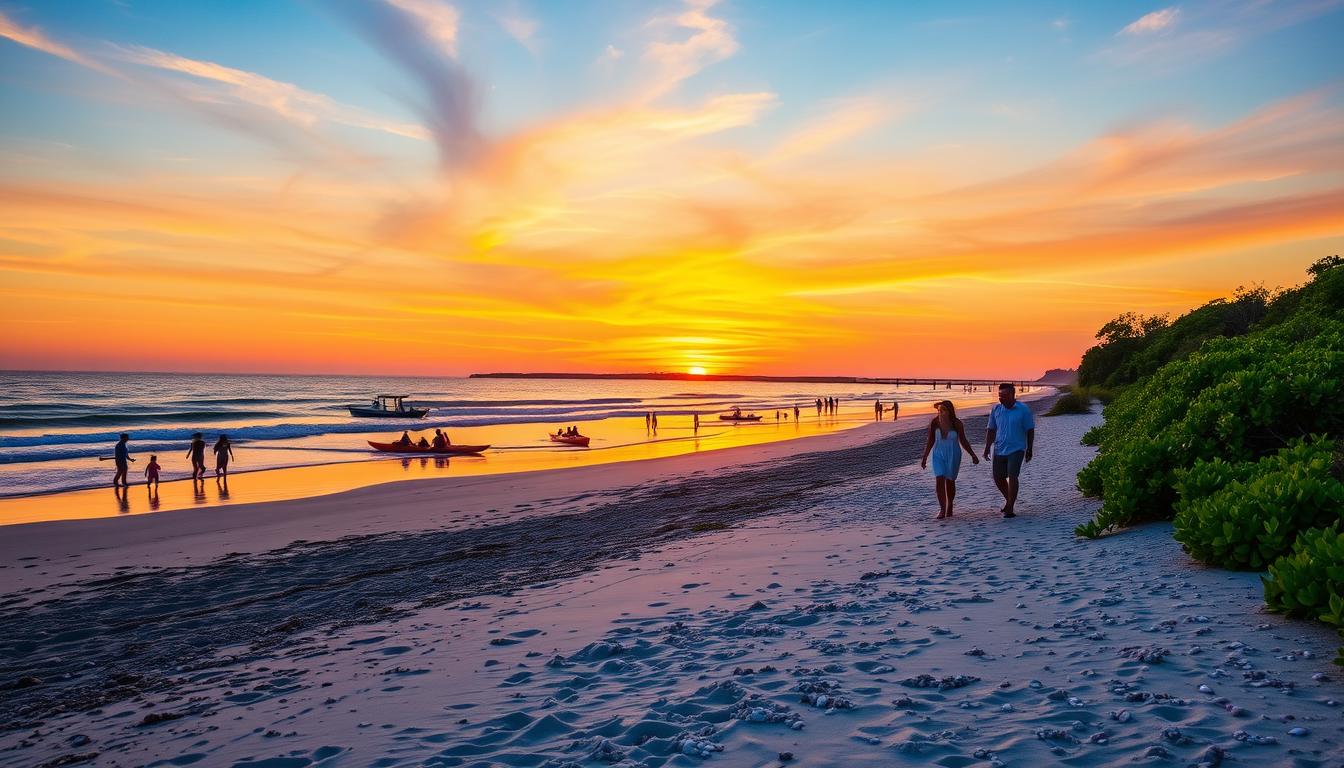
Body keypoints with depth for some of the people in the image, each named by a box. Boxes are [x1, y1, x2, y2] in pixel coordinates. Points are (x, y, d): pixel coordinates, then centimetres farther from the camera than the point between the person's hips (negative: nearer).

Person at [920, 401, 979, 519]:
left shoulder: (957, 424, -10)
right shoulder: (934, 423, -8)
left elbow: (963, 441, 2)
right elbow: (930, 441, 3)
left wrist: (973, 455, 4)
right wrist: (924, 458, 5)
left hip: (953, 455, -1)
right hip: (938, 455, 1)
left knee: (950, 482, 9)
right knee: (939, 481, -12)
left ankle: (949, 507, 30)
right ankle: (942, 510, -10)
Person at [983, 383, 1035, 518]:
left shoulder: (1023, 410, -7)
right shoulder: (996, 409, 3)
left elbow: (1030, 431, -1)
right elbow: (991, 430, 8)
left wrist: (1029, 450, 0)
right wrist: (987, 448, 1)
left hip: (1016, 450, -4)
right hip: (999, 450, 5)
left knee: (1012, 477, -12)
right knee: (998, 478, 9)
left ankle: (1010, 508, -6)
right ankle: (1009, 499, 34)